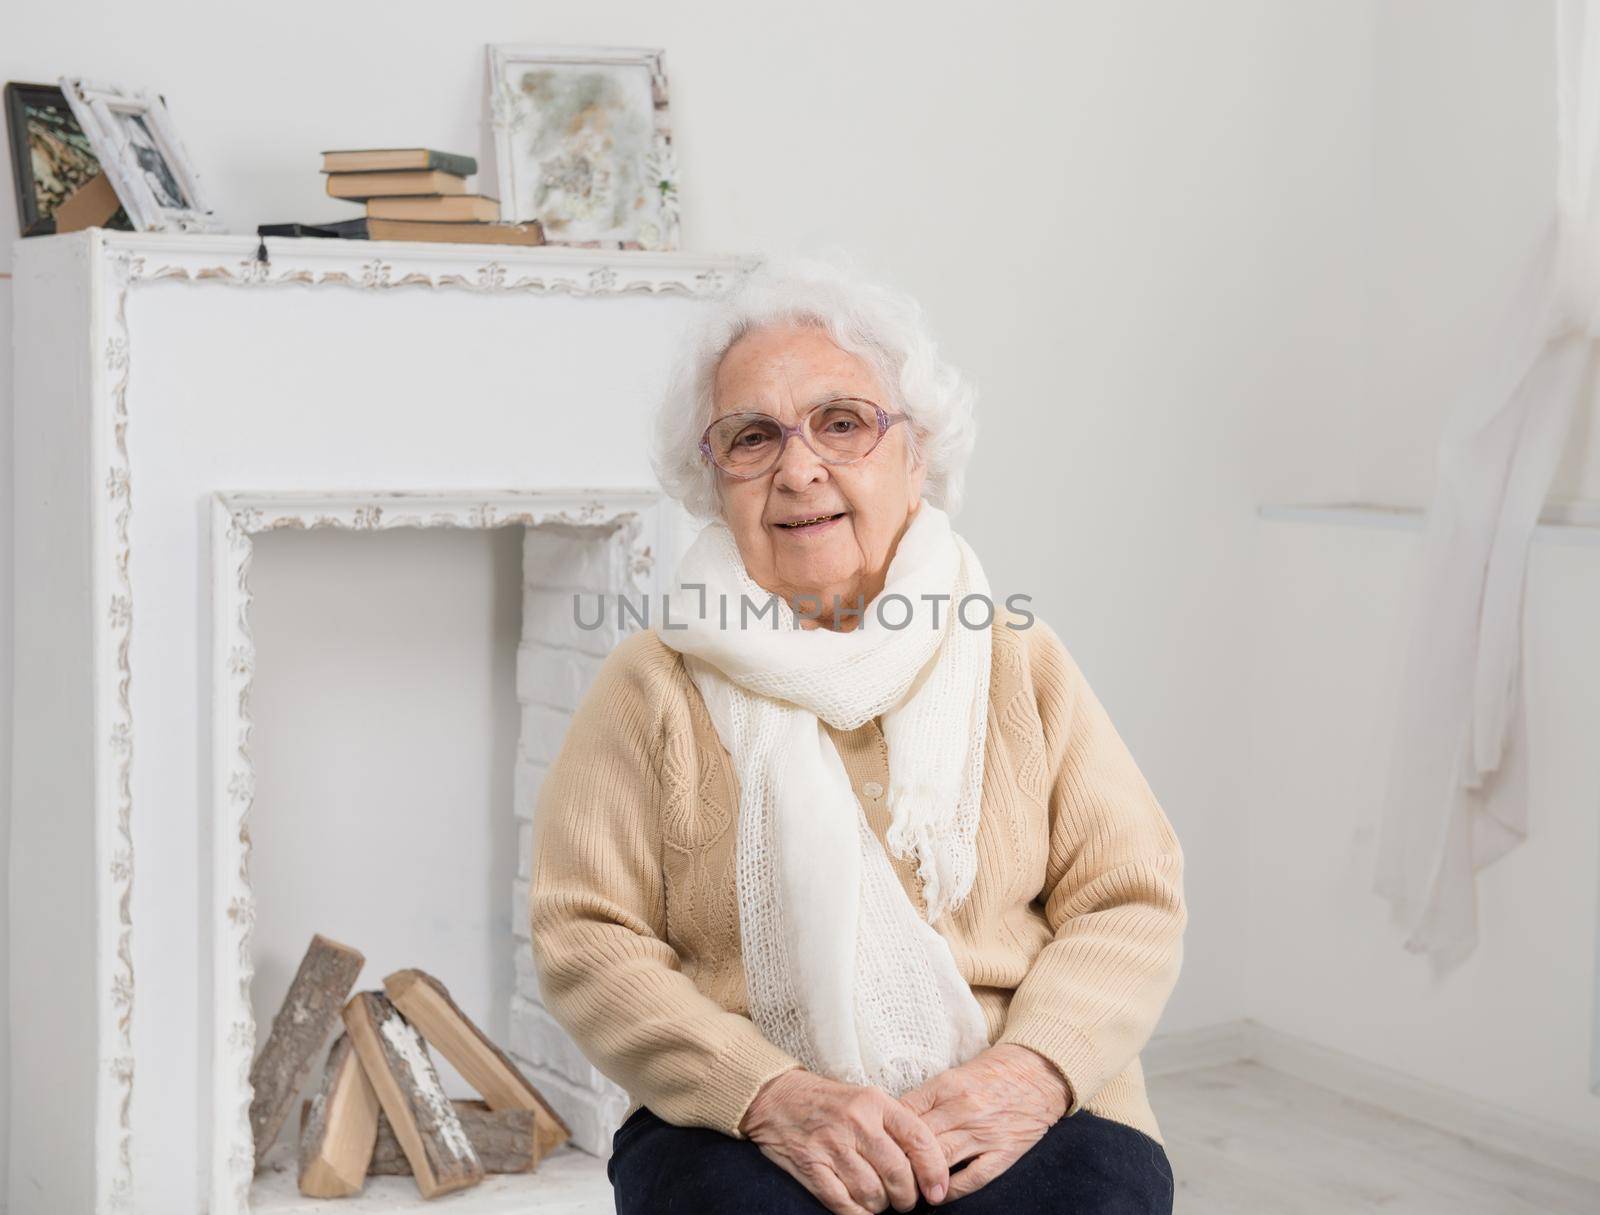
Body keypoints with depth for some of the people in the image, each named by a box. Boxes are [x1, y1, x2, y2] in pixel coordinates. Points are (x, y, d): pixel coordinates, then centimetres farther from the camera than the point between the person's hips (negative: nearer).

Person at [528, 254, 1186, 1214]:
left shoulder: (1018, 658, 10)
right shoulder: (654, 687, 5)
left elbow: (1132, 901, 6)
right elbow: (586, 938, -1)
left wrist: (1032, 1069, -13)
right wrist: (769, 1093, -16)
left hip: (1012, 1118, 2)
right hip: (738, 1124, -1)